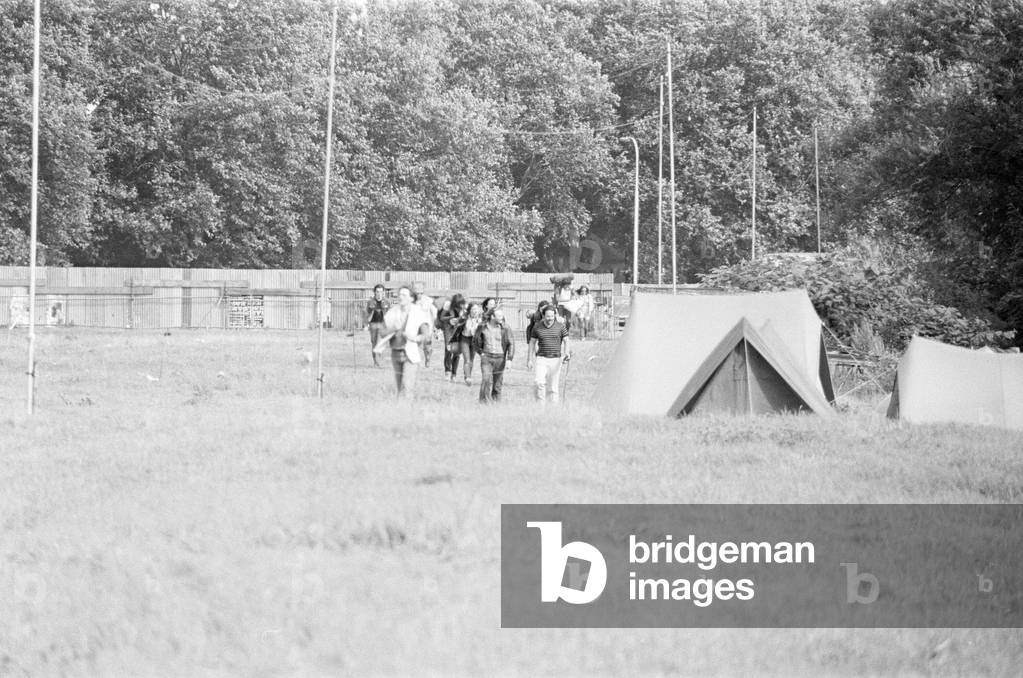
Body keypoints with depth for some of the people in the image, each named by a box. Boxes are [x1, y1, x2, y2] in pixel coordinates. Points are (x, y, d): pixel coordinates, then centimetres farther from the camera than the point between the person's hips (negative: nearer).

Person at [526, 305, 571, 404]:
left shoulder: (560, 326, 0)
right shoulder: (537, 327, 3)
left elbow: (566, 341, 1)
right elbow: (532, 343, 10)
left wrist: (566, 352, -18)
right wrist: (529, 359, 7)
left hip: (556, 359, 0)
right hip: (541, 358, 0)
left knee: (553, 386, 2)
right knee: (539, 382, -17)